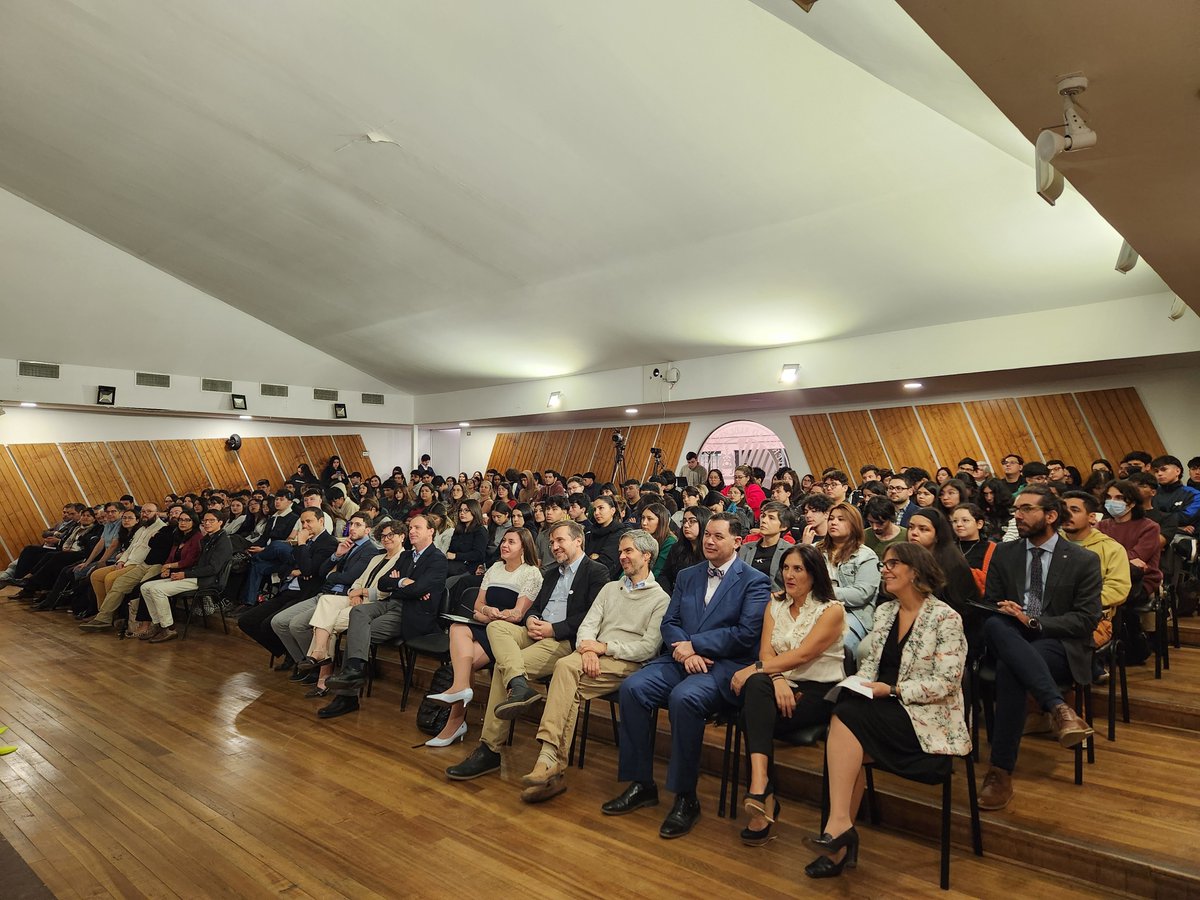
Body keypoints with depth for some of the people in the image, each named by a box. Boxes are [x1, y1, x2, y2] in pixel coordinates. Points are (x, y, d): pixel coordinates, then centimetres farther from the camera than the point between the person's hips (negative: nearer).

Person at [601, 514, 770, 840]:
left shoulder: (755, 581, 0)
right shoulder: (687, 576, 17)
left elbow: (747, 634, -11)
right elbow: (669, 623, 13)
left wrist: (693, 644, -12)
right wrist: (686, 651, -9)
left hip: (726, 665, -5)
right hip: (681, 657, 6)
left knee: (684, 698, -34)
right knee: (632, 688, -20)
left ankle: (686, 797, -16)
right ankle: (641, 784, -6)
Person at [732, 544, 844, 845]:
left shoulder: (832, 610, -4)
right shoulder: (775, 604, 13)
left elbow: (802, 654, -16)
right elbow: (766, 651, 2)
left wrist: (753, 670, -19)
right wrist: (776, 677, -19)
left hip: (818, 691, -4)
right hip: (781, 685, 4)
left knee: (754, 717, -30)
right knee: (757, 685, -32)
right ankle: (764, 796, -34)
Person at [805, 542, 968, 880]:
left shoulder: (945, 619, -9)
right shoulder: (884, 611, 12)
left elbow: (945, 683, -14)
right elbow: (870, 661, 14)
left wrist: (891, 690, -19)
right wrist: (861, 684, -7)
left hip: (927, 718, -6)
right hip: (884, 710, 6)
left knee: (847, 716, -28)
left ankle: (840, 823, -23)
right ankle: (842, 838, -15)